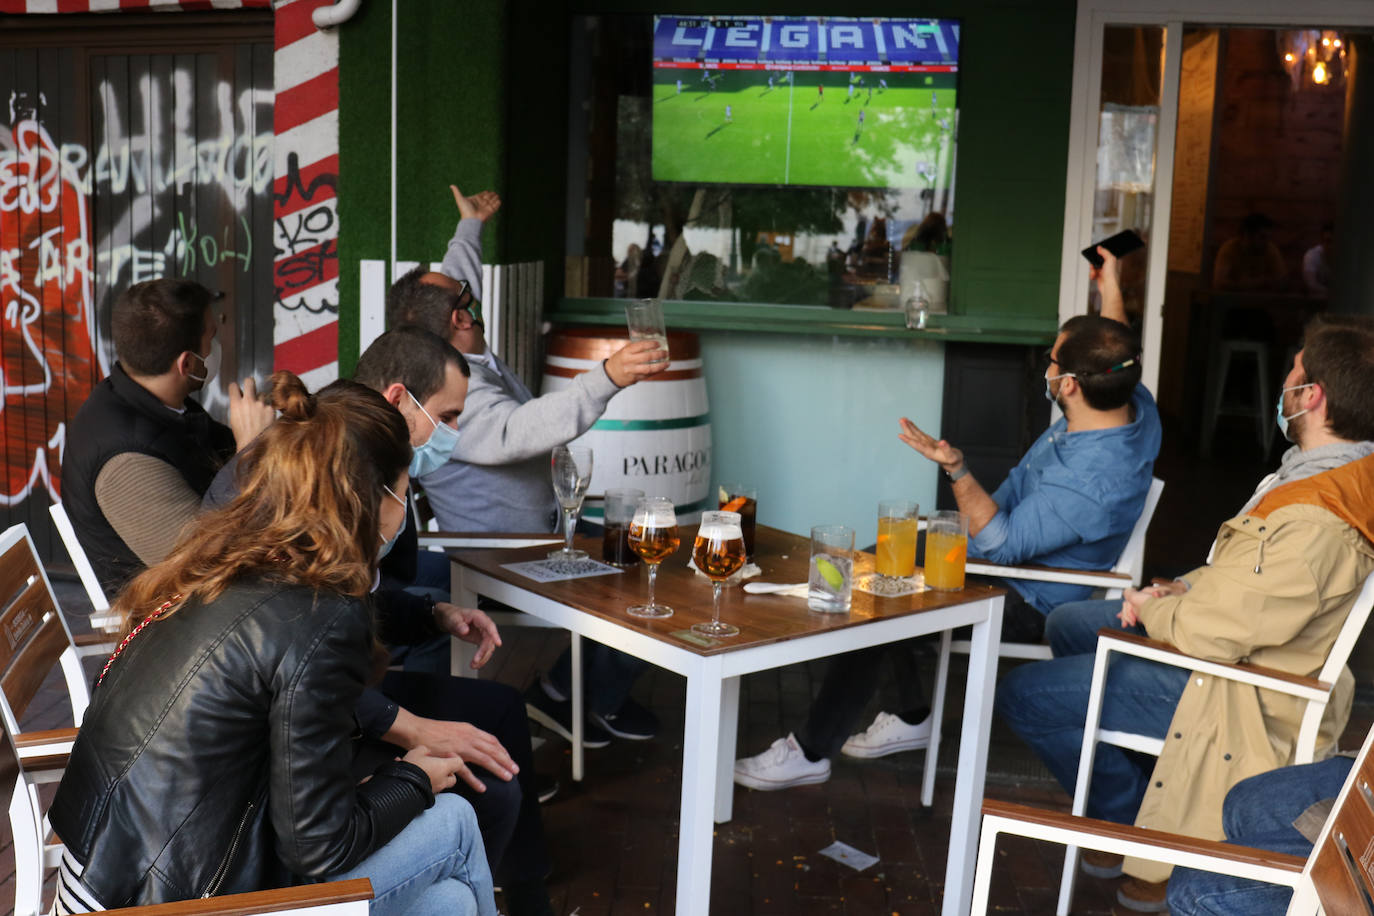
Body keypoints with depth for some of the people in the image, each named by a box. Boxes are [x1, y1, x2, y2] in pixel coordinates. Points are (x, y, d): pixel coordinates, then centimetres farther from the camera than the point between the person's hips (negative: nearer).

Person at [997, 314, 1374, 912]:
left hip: (1239, 695, -10)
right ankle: (1142, 789, 26)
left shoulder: (1313, 524, -34)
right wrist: (1183, 589, -1)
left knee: (1022, 694, -9)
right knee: (1069, 623, 22)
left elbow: (1217, 632, -31)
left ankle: (1139, 828, 10)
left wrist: (1153, 609, -11)